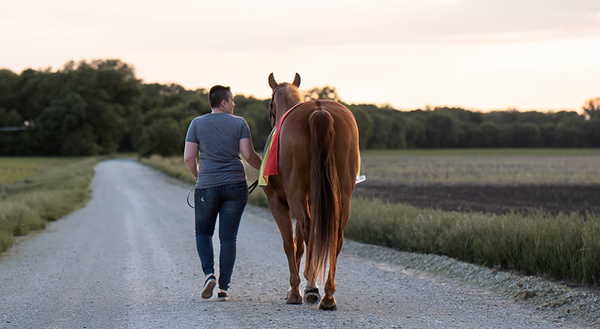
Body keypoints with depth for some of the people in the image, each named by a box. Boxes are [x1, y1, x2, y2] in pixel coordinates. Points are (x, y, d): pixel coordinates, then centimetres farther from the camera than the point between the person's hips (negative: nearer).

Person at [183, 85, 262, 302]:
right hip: (236, 186, 0)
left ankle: (209, 273, -6)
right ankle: (224, 288, 2)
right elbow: (249, 155, -8)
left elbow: (188, 157, -1)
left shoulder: (197, 124, 2)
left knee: (203, 232, 17)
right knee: (228, 237, 5)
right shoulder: (239, 123, -1)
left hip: (207, 187, 0)